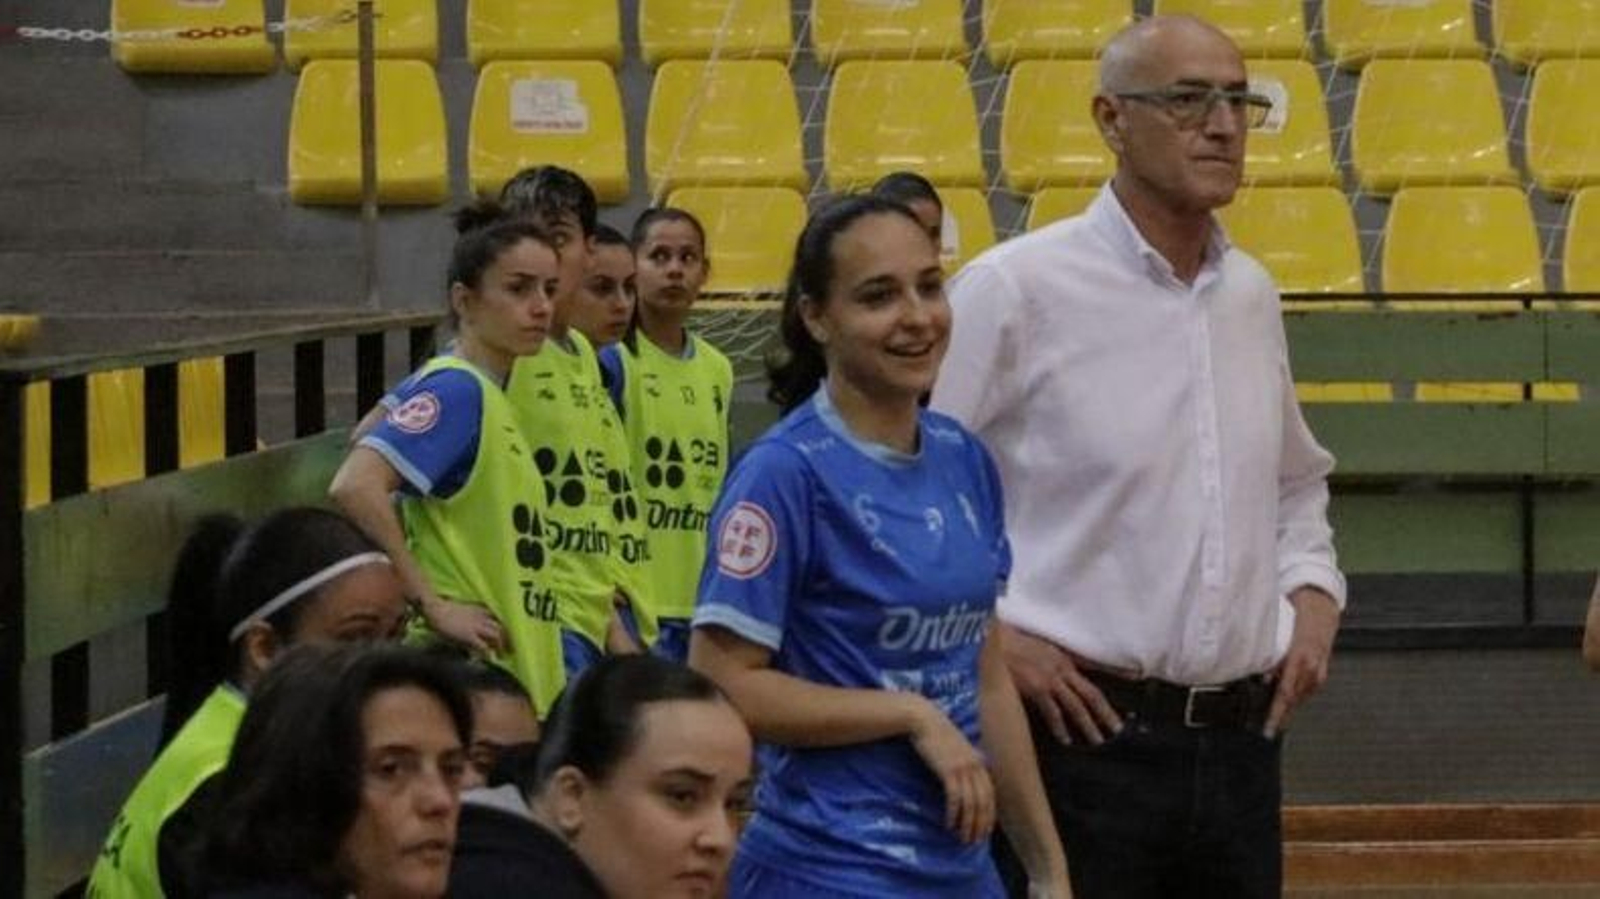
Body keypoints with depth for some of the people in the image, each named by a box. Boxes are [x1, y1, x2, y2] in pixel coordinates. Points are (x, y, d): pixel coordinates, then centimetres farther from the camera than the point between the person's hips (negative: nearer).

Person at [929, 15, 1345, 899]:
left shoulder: (1250, 294, 13)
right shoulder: (1016, 288, -8)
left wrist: (1313, 592, 12)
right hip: (1086, 734, -6)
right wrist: (988, 635, -12)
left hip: (1240, 741, 6)